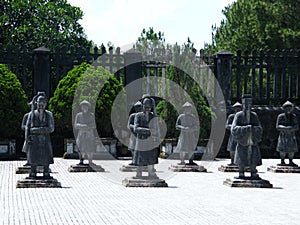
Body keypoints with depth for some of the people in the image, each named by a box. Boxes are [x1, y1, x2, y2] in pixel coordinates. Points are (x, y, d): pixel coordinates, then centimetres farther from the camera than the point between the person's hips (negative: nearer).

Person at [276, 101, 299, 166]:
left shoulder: (294, 116, 8)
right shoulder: (281, 116, -1)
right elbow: (278, 126, -6)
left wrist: (291, 128, -17)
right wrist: (285, 128, -19)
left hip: (292, 136, 3)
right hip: (283, 135, -3)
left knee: (292, 149, 2)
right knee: (283, 149, -5)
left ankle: (291, 162, 12)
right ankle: (282, 162, 5)